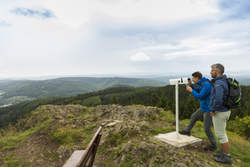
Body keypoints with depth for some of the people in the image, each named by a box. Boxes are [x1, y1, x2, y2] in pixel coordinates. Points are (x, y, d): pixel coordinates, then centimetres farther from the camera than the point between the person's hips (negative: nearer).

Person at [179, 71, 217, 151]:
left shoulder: (206, 84, -23)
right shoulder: (202, 84, 7)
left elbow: (200, 96, -25)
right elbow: (195, 91, 19)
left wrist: (191, 90, -16)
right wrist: (190, 84, 3)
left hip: (209, 109, -10)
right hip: (204, 108, 10)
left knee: (206, 128, -2)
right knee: (194, 117, 20)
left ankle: (213, 145, 15)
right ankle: (187, 131, 38)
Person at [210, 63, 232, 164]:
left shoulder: (219, 83, -23)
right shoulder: (223, 81, 10)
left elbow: (218, 99, -35)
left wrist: (213, 110, -20)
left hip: (220, 112, -10)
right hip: (224, 110, 10)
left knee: (220, 134, 1)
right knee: (221, 133, 20)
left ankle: (227, 157, 14)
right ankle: (224, 152, 33)